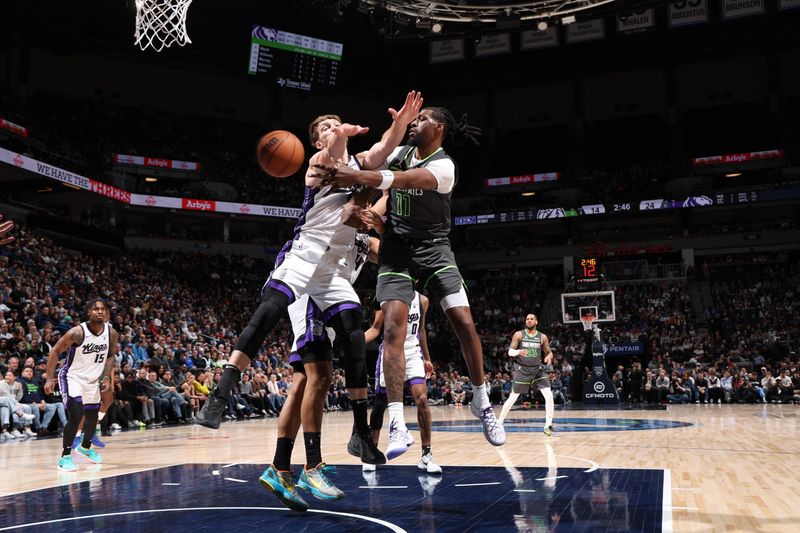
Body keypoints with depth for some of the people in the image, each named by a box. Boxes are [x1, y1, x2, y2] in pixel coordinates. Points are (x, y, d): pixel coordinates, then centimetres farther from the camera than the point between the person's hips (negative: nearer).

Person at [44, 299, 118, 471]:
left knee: (93, 415, 17)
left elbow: (111, 356, 7)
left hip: (93, 379, 6)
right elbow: (55, 352, -16)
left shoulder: (112, 333, -11)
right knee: (76, 416, -19)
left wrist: (106, 377, -4)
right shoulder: (77, 332, -25)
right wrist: (50, 378, -21)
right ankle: (65, 457, -9)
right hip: (72, 377, -6)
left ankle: (85, 447, 43)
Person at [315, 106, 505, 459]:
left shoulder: (443, 165, -14)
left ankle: (481, 403, 12)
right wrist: (336, 171, -17)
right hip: (396, 250, 3)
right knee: (393, 328, -15)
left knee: (464, 322, -11)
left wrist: (356, 176, -47)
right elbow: (366, 165, 7)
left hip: (433, 248, -3)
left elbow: (403, 180, -32)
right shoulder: (399, 152, 8)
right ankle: (397, 424, -18)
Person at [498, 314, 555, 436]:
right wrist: (518, 352, -29)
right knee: (512, 398, 0)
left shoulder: (542, 337, 2)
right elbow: (510, 352, -6)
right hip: (522, 370, -2)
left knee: (549, 396, -13)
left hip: (538, 370, 2)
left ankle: (548, 425, -4)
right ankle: (499, 422, 13)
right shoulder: (519, 334, -3)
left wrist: (549, 356, -15)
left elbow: (549, 352, 9)